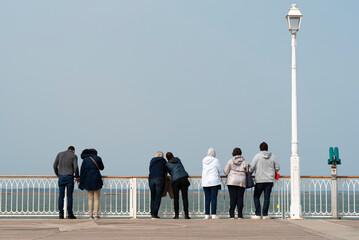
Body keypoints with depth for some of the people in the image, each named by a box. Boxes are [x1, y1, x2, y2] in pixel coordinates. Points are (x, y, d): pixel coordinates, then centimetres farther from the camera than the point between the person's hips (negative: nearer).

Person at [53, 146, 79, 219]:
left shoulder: (60, 154, 12)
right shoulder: (74, 156, 3)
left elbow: (55, 166, 10)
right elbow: (75, 167, -6)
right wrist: (77, 177, 6)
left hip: (61, 177, 3)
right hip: (69, 177, -3)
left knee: (61, 196, 4)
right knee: (69, 196, 0)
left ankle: (60, 214, 0)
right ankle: (70, 214, -1)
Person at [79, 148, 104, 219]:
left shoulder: (85, 159, 4)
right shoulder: (98, 158, 0)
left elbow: (82, 171, 1)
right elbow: (102, 168, 16)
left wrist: (81, 182, 5)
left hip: (88, 181, 2)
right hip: (96, 180, -2)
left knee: (90, 199, 8)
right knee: (96, 199, 2)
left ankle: (91, 215, 4)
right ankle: (96, 215, -4)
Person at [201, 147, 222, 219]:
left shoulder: (203, 160, 6)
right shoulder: (215, 161, -7)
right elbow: (220, 170, 1)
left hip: (205, 182, 4)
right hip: (214, 181, -4)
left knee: (207, 198, 6)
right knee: (213, 198, -3)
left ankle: (207, 214, 4)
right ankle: (213, 214, -6)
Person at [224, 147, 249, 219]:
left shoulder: (231, 161, 1)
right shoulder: (244, 162, 5)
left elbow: (226, 171, 0)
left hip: (232, 181, -1)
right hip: (242, 181, 1)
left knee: (233, 198, -2)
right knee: (240, 198, 2)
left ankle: (231, 215, -6)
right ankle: (240, 215, -1)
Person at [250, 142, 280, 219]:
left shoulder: (257, 156, -4)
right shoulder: (272, 156, 4)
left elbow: (251, 167, -6)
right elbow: (277, 168, 7)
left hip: (259, 181, -2)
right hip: (269, 180, 2)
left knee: (256, 197, 8)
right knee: (267, 197, 5)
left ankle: (258, 214, 1)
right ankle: (265, 214, 1)